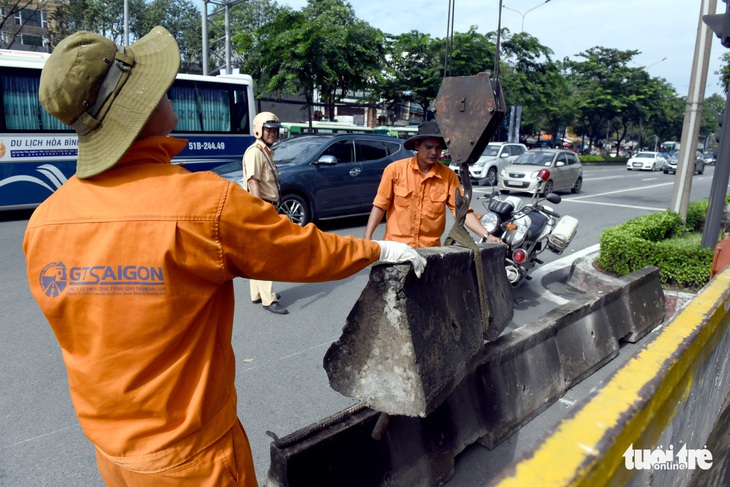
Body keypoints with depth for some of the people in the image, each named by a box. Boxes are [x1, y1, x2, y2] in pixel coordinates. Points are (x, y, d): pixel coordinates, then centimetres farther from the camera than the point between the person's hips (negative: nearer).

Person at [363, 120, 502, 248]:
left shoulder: (448, 176, -2)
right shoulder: (395, 169, -6)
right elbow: (380, 206, -3)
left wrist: (487, 235, -12)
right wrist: (367, 237, -9)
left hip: (430, 248, 1)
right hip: (396, 246, -1)